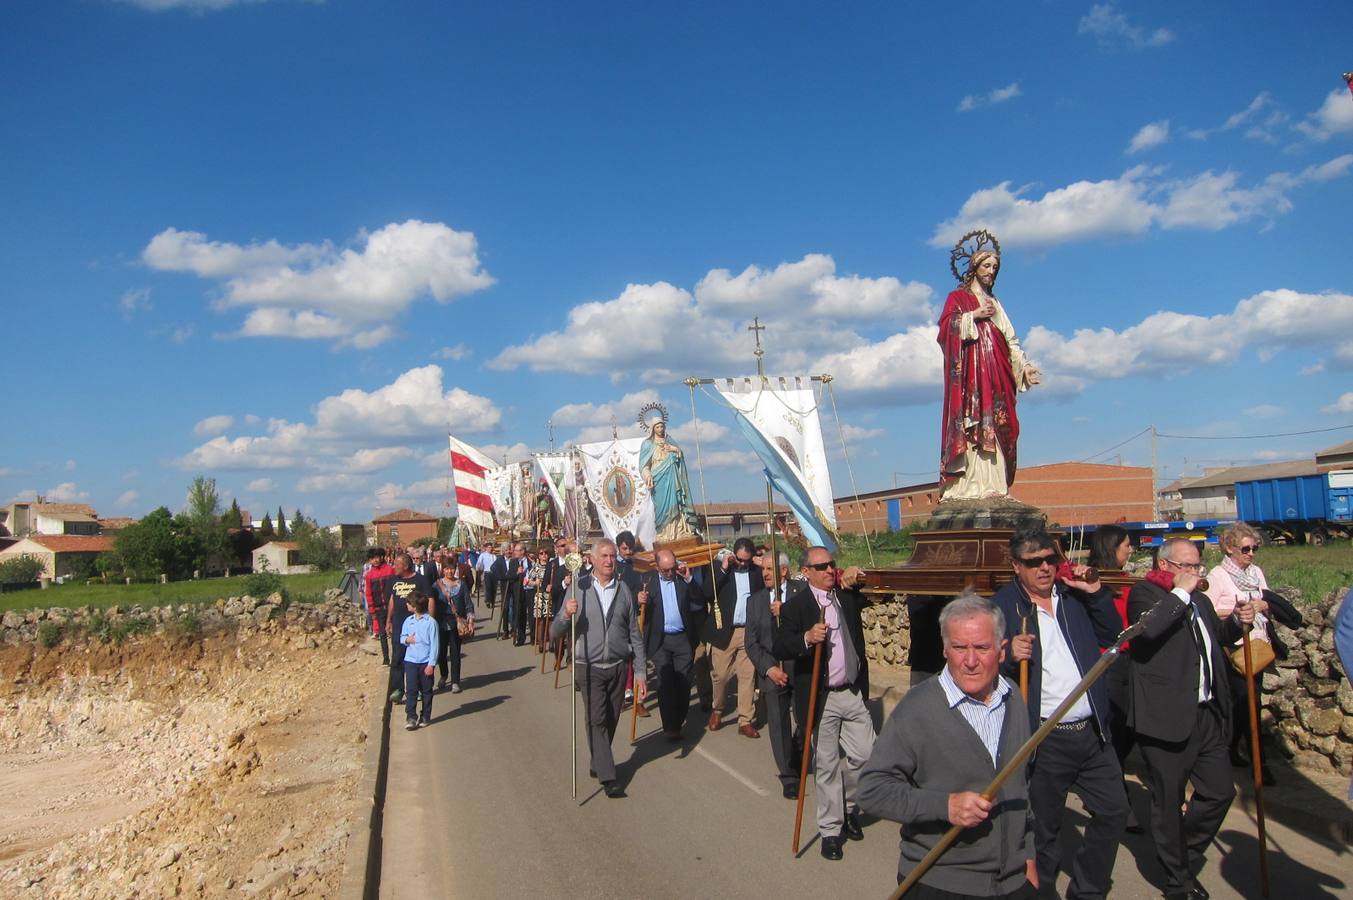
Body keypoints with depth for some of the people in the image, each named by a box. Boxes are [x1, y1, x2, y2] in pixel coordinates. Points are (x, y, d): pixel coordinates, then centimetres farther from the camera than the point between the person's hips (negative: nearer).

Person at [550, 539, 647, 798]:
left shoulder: (624, 590, 3)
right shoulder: (579, 589, -4)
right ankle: (607, 777, -1)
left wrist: (640, 673, 4)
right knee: (596, 720, -7)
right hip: (589, 667, -2)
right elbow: (554, 633, -4)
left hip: (617, 667, 3)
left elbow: (635, 636, 7)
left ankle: (598, 763, 32)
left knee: (610, 721, 11)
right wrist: (566, 615, -25)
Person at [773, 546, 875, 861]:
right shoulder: (795, 604, -9)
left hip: (854, 693, 4)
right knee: (826, 766, 6)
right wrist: (806, 638, -35)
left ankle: (849, 807, 36)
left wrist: (858, 577, -4)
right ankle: (831, 830, 22)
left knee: (863, 755, 8)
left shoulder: (847, 593, 5)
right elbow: (779, 648, -16)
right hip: (822, 699, -4)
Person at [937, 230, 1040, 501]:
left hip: (994, 373, 6)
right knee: (970, 424, -15)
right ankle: (966, 485, -20)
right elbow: (946, 326, -8)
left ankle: (993, 484, -5)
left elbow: (1009, 340, 21)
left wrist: (1024, 365, 10)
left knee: (995, 425, -2)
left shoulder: (995, 303, 26)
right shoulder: (957, 297, 9)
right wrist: (974, 316, -11)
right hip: (969, 373, -6)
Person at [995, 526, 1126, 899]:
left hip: (1092, 732, 6)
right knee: (1044, 828, 8)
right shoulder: (1002, 606, -10)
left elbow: (1112, 636, 11)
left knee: (1113, 811, 16)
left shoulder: (1074, 595, 7)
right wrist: (1010, 656, -31)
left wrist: (1097, 593, -2)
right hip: (1045, 740, -5)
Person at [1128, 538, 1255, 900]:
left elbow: (1217, 637, 33)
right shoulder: (1144, 594, -8)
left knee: (1220, 792, 12)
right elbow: (1148, 627, -29)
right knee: (1169, 804, 5)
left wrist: (1236, 621, 12)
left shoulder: (1200, 600, 17)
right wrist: (1181, 592, -18)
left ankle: (1185, 856, 33)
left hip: (1207, 715, 8)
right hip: (1168, 717, -8)